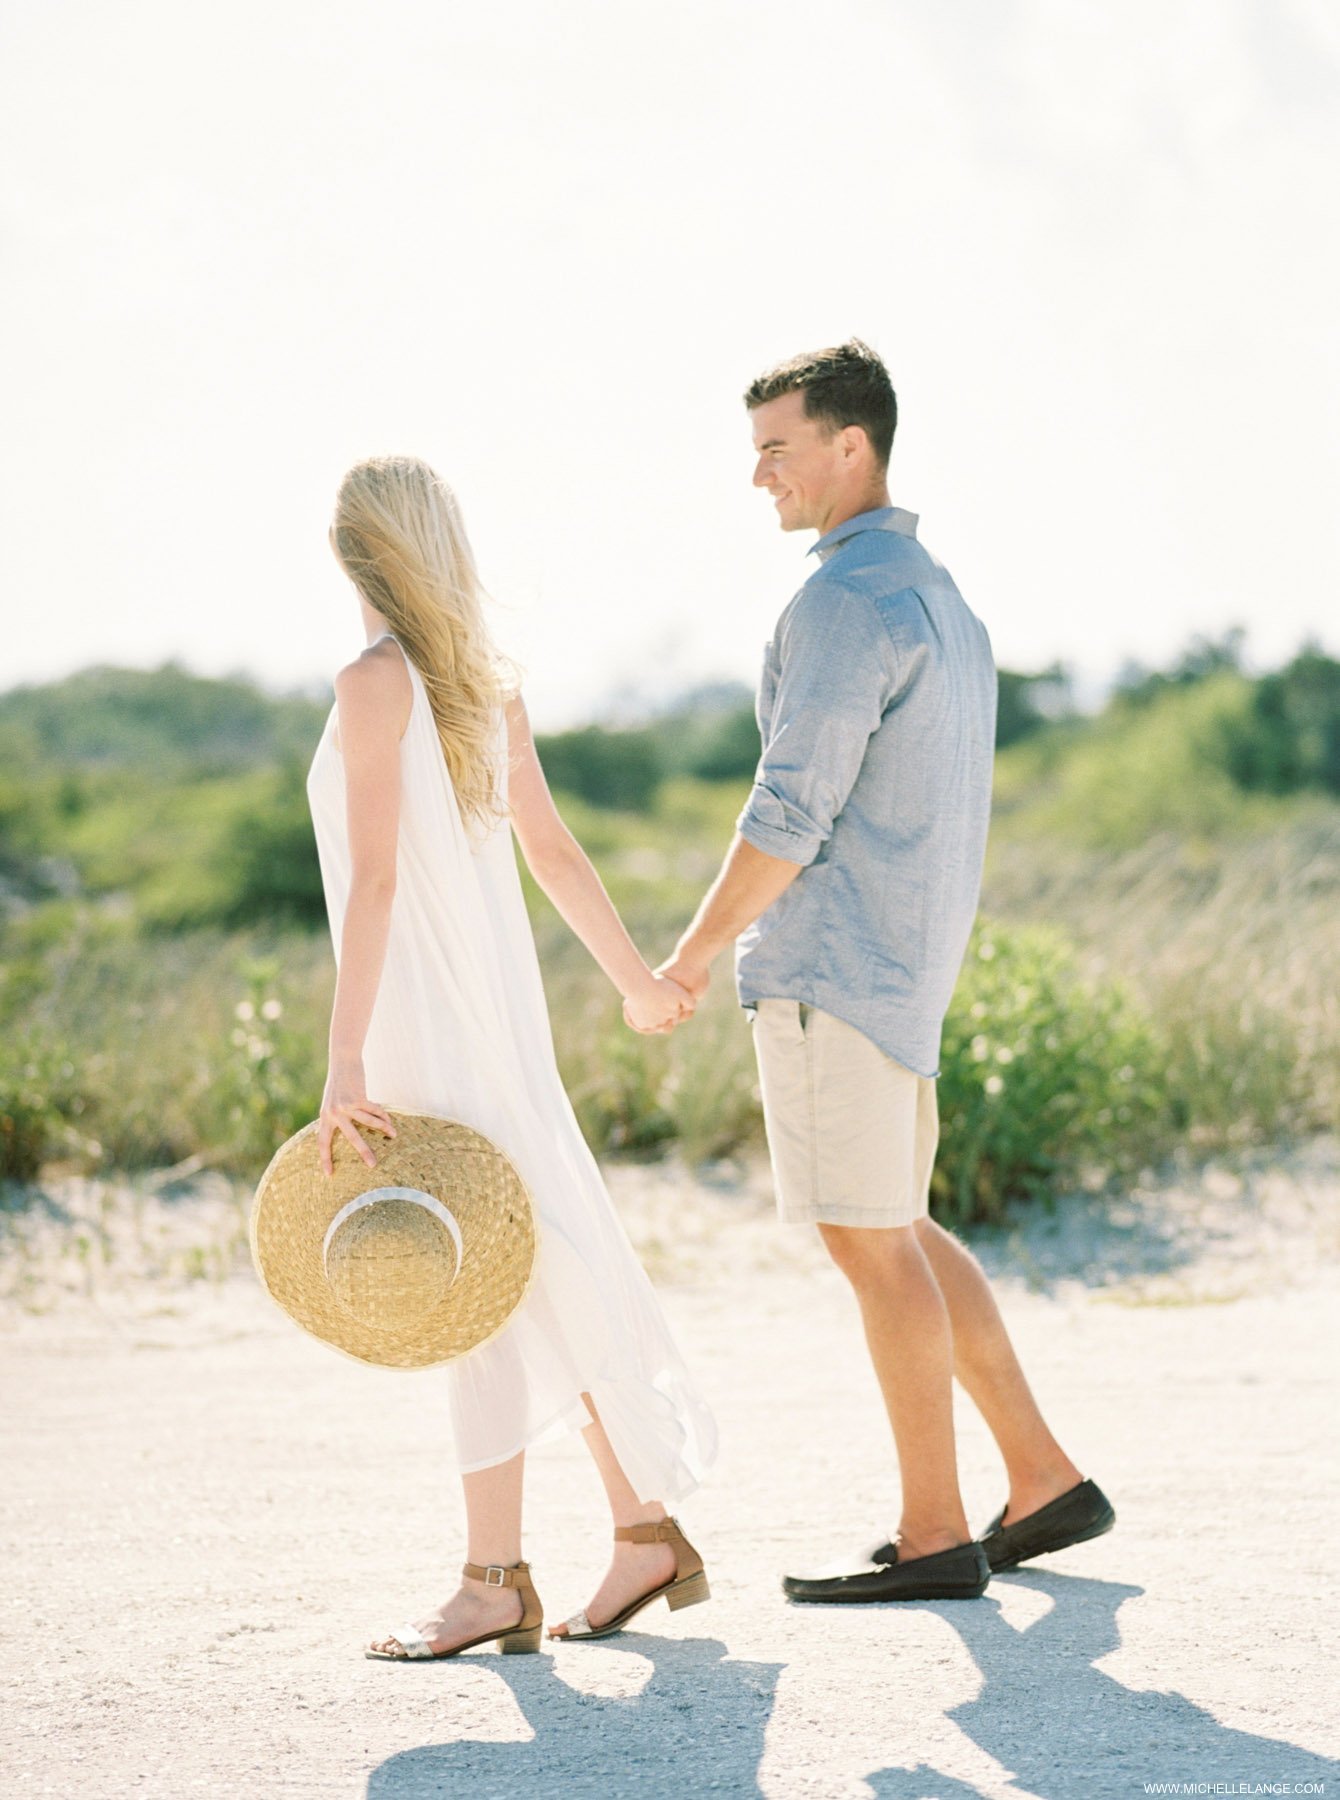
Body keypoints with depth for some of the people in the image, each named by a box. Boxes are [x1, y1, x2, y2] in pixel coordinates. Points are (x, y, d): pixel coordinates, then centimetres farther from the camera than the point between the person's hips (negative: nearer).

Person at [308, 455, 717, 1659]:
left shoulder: (376, 683, -12)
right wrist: (636, 976, 30)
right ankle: (646, 1530, 18)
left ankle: (496, 1579, -1)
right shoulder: (490, 684, 10)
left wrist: (344, 1066, -19)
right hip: (502, 1002, 8)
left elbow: (375, 878, -18)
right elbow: (551, 848, 17)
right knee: (542, 1265, 12)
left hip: (426, 1015, -8)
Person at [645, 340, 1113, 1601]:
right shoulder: (940, 599, 17)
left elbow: (792, 812, -20)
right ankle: (1042, 1481, 17)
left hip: (829, 965, -10)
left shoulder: (846, 602, -15)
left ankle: (933, 1535, 4)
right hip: (905, 964, 10)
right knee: (896, 1231, 16)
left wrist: (692, 956, -12)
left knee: (871, 1242, -3)